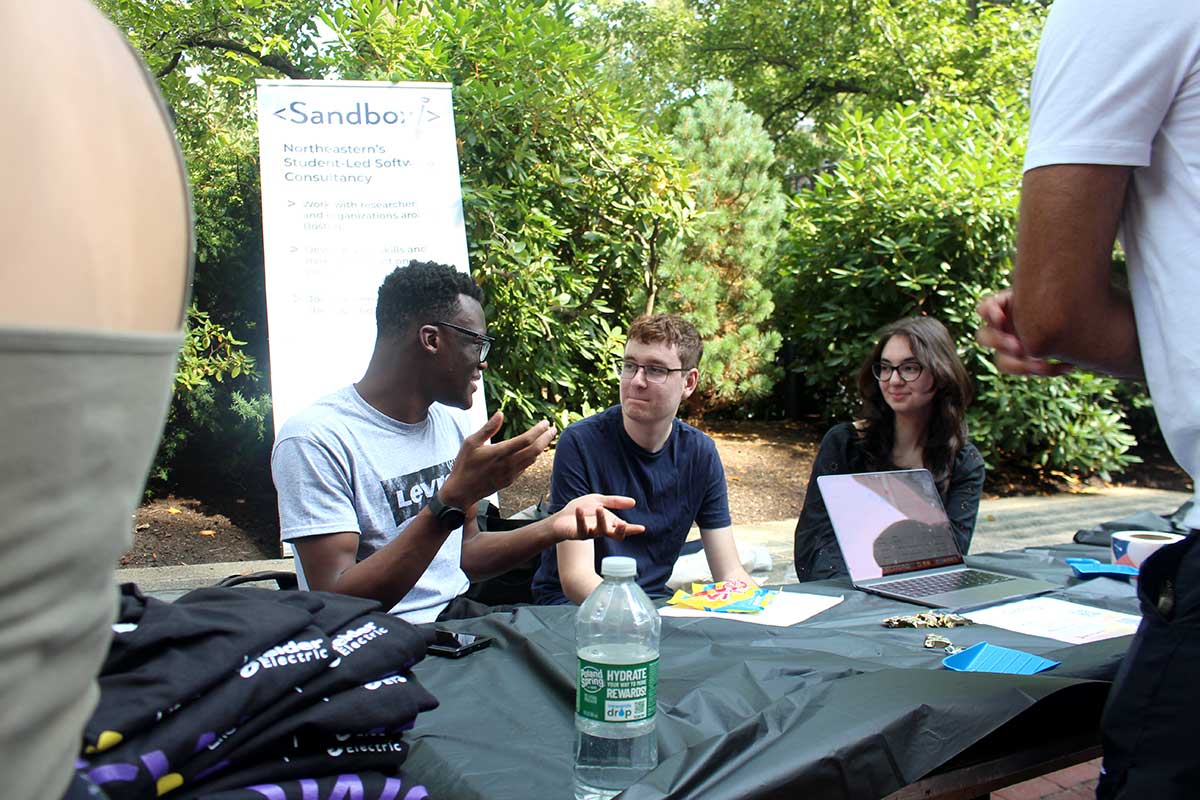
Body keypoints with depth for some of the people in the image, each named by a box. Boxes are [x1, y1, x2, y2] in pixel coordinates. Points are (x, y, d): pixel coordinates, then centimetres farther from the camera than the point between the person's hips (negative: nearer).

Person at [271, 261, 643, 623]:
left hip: (458, 615, 7)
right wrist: (453, 500, -28)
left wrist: (555, 527, -2)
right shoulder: (316, 438, -15)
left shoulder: (449, 421, 9)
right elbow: (335, 604, -21)